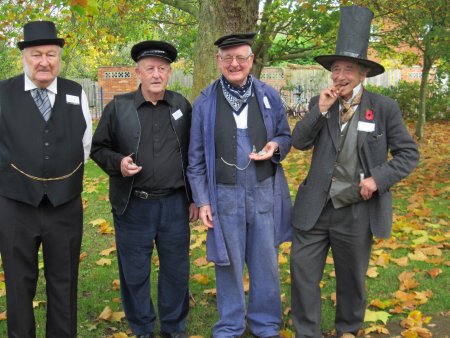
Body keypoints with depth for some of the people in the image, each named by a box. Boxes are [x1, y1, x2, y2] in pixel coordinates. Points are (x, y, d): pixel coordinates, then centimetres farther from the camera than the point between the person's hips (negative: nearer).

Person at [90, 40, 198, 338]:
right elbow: (98, 148, 5)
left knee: (176, 269, 12)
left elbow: (192, 154, 9)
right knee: (135, 272, 10)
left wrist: (195, 197, 8)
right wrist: (117, 163, -16)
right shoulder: (118, 107, -2)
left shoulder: (182, 105, 5)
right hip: (133, 206, -1)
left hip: (175, 204, 2)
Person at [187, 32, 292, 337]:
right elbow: (196, 157, 1)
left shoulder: (269, 96, 2)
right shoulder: (205, 102, -2)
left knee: (266, 263, 11)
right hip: (225, 195, -1)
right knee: (229, 264, 11)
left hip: (265, 192, 1)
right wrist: (202, 199, -3)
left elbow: (286, 136, 12)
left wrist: (275, 146, -12)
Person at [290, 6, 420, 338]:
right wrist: (320, 111, -16)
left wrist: (378, 178, -17)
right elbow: (299, 142, -4)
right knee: (303, 272, 4)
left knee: (351, 277, 16)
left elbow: (409, 153, -3)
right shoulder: (319, 103, 3)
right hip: (315, 207, 2)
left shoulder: (385, 107, -5)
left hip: (357, 211, -2)